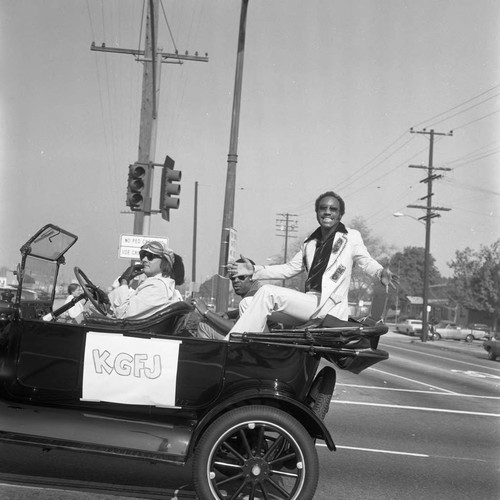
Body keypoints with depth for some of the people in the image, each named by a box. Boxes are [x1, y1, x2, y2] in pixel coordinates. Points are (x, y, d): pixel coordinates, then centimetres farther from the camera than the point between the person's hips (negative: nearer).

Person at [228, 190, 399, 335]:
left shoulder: (351, 237, 5)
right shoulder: (310, 243, 22)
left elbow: (366, 261, -3)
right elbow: (289, 268, 25)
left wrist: (381, 273, -27)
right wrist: (254, 270, 15)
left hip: (329, 307, -7)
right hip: (309, 303, 7)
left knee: (267, 293, -25)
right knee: (247, 305, -4)